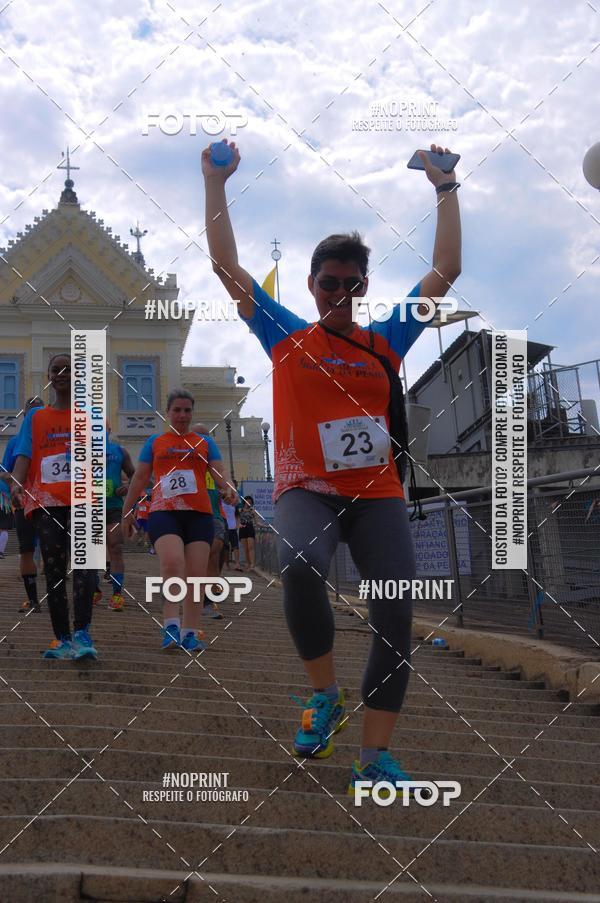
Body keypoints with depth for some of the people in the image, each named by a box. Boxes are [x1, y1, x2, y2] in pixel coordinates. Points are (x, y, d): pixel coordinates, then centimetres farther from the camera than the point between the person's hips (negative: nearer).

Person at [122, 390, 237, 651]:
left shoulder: (205, 442, 17)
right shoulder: (155, 442, 17)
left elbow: (218, 473, 8)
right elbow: (140, 478, 18)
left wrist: (227, 488, -15)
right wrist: (127, 511, 16)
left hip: (199, 514, 2)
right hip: (164, 512, -2)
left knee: (196, 574, -5)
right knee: (172, 562, -26)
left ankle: (190, 633, -1)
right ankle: (171, 625, -26)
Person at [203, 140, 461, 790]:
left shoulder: (386, 343, 13)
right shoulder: (286, 338, 9)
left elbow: (445, 271, 15)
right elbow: (226, 265, 7)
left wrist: (446, 190, 13)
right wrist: (216, 184, 3)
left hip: (377, 492, 2)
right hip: (306, 487, -2)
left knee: (395, 614, -13)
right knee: (299, 568, -34)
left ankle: (375, 758, -5)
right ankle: (324, 697, -10)